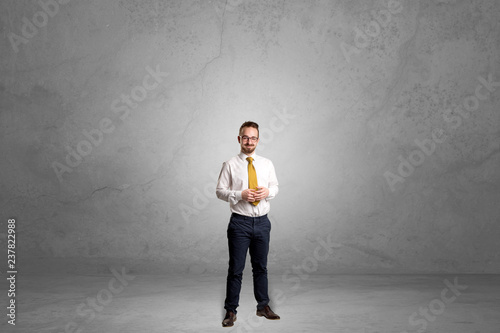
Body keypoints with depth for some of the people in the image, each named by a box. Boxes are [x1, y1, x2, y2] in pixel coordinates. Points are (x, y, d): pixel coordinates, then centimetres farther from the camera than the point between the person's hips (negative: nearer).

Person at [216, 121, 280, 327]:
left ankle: (263, 307, 30)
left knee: (261, 267, 16)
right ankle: (230, 311, 15)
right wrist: (240, 195, -18)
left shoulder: (267, 164, 6)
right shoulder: (230, 165, -4)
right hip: (240, 223, -3)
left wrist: (268, 192, -7)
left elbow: (275, 186, 15)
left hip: (262, 222, 4)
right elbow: (220, 191, -2)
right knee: (236, 269, 2)